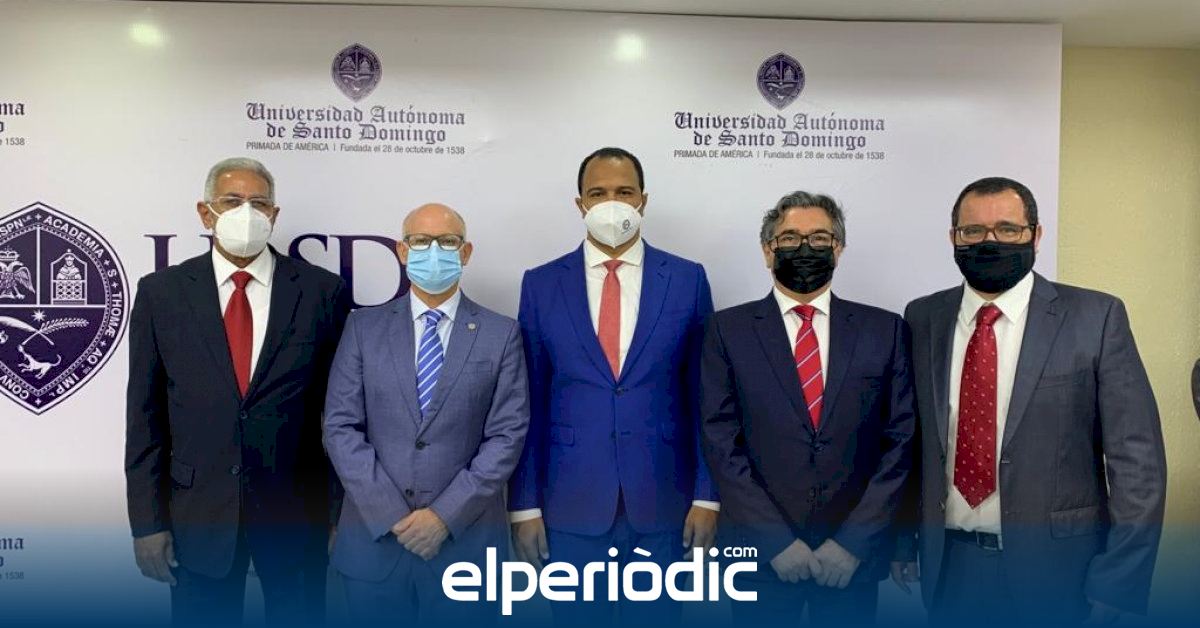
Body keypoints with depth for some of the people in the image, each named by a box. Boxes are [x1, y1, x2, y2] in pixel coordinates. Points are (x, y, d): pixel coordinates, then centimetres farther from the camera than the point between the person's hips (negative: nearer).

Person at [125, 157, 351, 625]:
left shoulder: (322, 290, -2)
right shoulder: (161, 292, 1)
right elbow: (144, 414, 2)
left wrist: (341, 510, 1)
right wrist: (147, 521, 0)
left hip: (298, 512, 0)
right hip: (198, 514, 1)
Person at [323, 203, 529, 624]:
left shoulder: (501, 334, 1)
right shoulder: (364, 327, 4)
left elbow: (507, 435, -4)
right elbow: (340, 427, -1)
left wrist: (447, 514, -12)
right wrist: (391, 514, -10)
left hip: (467, 540, -1)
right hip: (374, 537, 1)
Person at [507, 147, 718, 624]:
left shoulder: (687, 279, 1)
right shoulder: (541, 284, 2)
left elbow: (705, 395, 2)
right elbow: (529, 403, 1)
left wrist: (707, 494, -2)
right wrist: (524, 504, -2)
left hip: (661, 503, 0)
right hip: (571, 503, 0)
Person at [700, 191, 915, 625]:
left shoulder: (884, 329, 3)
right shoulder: (728, 329, -1)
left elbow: (900, 439, 0)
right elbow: (721, 440, -5)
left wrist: (855, 541, -7)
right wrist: (775, 540, -11)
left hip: (853, 556, 1)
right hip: (761, 555, -1)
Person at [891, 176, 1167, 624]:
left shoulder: (1096, 318, -7)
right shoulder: (923, 319, 2)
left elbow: (1137, 460, -8)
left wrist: (1117, 588, -11)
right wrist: (904, 543, 4)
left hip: (1056, 570, -2)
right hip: (948, 567, 3)